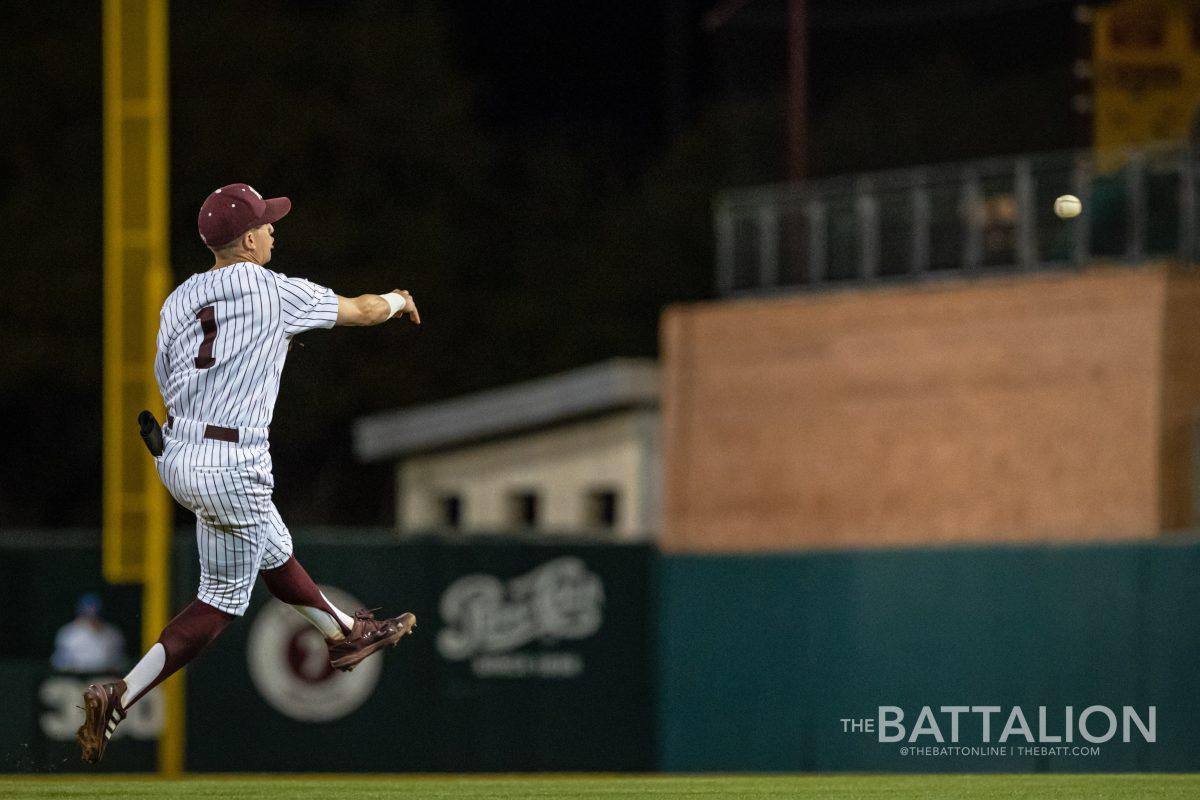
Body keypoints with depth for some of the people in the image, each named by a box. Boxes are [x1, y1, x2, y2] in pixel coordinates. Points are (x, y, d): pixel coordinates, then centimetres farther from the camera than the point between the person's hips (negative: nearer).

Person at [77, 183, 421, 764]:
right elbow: (362, 310, 5)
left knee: (272, 553, 27)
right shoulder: (274, 293, -9)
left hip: (173, 455, 7)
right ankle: (120, 698, -9)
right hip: (233, 470, -7)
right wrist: (398, 300, 29)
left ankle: (345, 634, 47)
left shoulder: (179, 299, 6)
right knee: (223, 600, 3)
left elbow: (169, 383, 13)